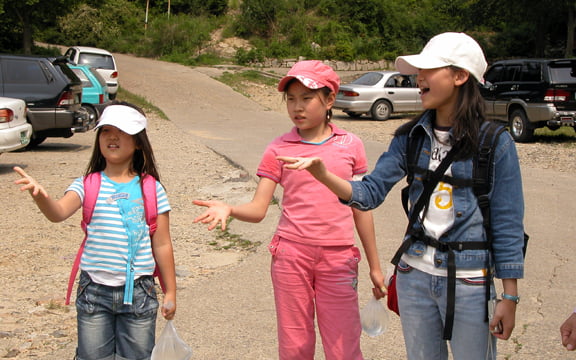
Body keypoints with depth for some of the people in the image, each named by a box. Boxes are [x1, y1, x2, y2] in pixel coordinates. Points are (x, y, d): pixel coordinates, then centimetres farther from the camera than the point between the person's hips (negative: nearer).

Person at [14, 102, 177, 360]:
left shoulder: (151, 189, -2)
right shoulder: (88, 185, -1)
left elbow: (161, 245, 1)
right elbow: (59, 212, -21)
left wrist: (170, 292, 4)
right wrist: (41, 196, -42)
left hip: (138, 291, 0)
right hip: (94, 289, 1)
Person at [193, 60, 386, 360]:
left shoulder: (350, 146, 3)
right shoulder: (279, 149, 1)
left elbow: (360, 209, 9)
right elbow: (258, 209, -2)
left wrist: (375, 266, 12)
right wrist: (228, 209, -24)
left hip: (338, 257, 0)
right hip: (291, 255, 0)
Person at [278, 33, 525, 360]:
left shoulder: (495, 143, -11)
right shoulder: (412, 137, 2)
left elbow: (507, 223, -9)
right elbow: (371, 192, -2)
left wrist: (510, 297, -8)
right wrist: (323, 174, -20)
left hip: (470, 281, -4)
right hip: (415, 274, 5)